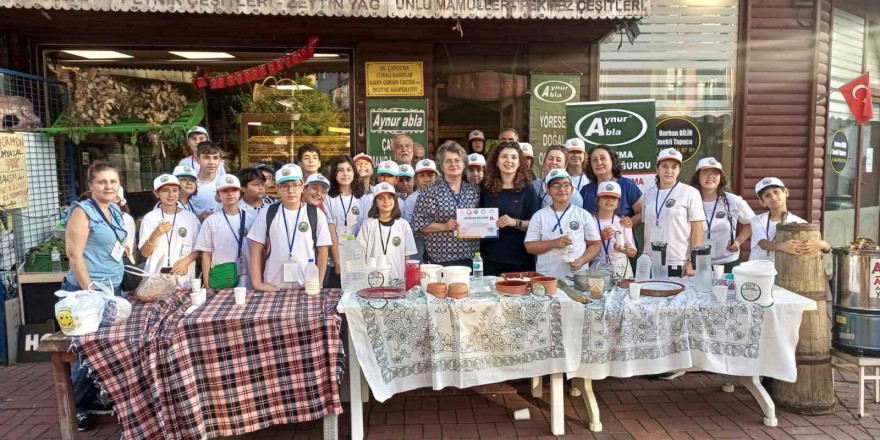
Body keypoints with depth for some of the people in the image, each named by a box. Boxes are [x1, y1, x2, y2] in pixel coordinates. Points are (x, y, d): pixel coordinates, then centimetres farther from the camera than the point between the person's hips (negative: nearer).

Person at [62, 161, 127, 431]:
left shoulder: (115, 211, 10)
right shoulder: (82, 211, -13)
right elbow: (74, 255, -18)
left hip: (112, 288, 8)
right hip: (87, 290, -8)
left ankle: (99, 397, 27)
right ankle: (78, 408, 16)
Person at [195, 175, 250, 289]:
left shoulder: (250, 219, 4)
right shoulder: (211, 221, 1)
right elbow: (206, 254, 3)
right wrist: (206, 285, 0)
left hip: (246, 278, 1)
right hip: (220, 278, -1)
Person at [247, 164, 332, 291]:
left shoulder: (316, 214, 0)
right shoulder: (267, 214, 4)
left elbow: (322, 251, 1)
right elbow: (256, 249, 5)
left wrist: (318, 284, -6)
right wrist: (257, 282, -2)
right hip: (273, 287, 1)